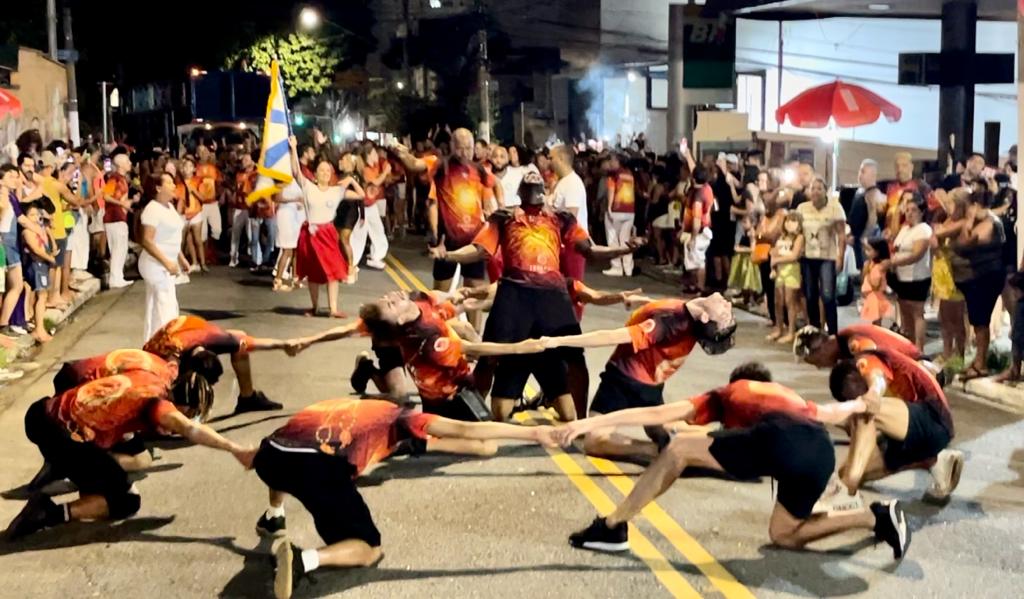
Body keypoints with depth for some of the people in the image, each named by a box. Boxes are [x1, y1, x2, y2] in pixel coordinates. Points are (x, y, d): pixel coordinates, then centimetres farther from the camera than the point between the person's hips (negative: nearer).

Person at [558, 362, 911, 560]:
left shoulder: (725, 395, 31)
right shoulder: (791, 397, 42)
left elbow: (659, 415, 22)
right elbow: (836, 414, 55)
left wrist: (591, 423, 21)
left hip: (780, 440, -5)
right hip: (822, 453, 6)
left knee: (678, 448, 9)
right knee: (783, 535, 25)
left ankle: (612, 528, 5)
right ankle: (878, 518, 11)